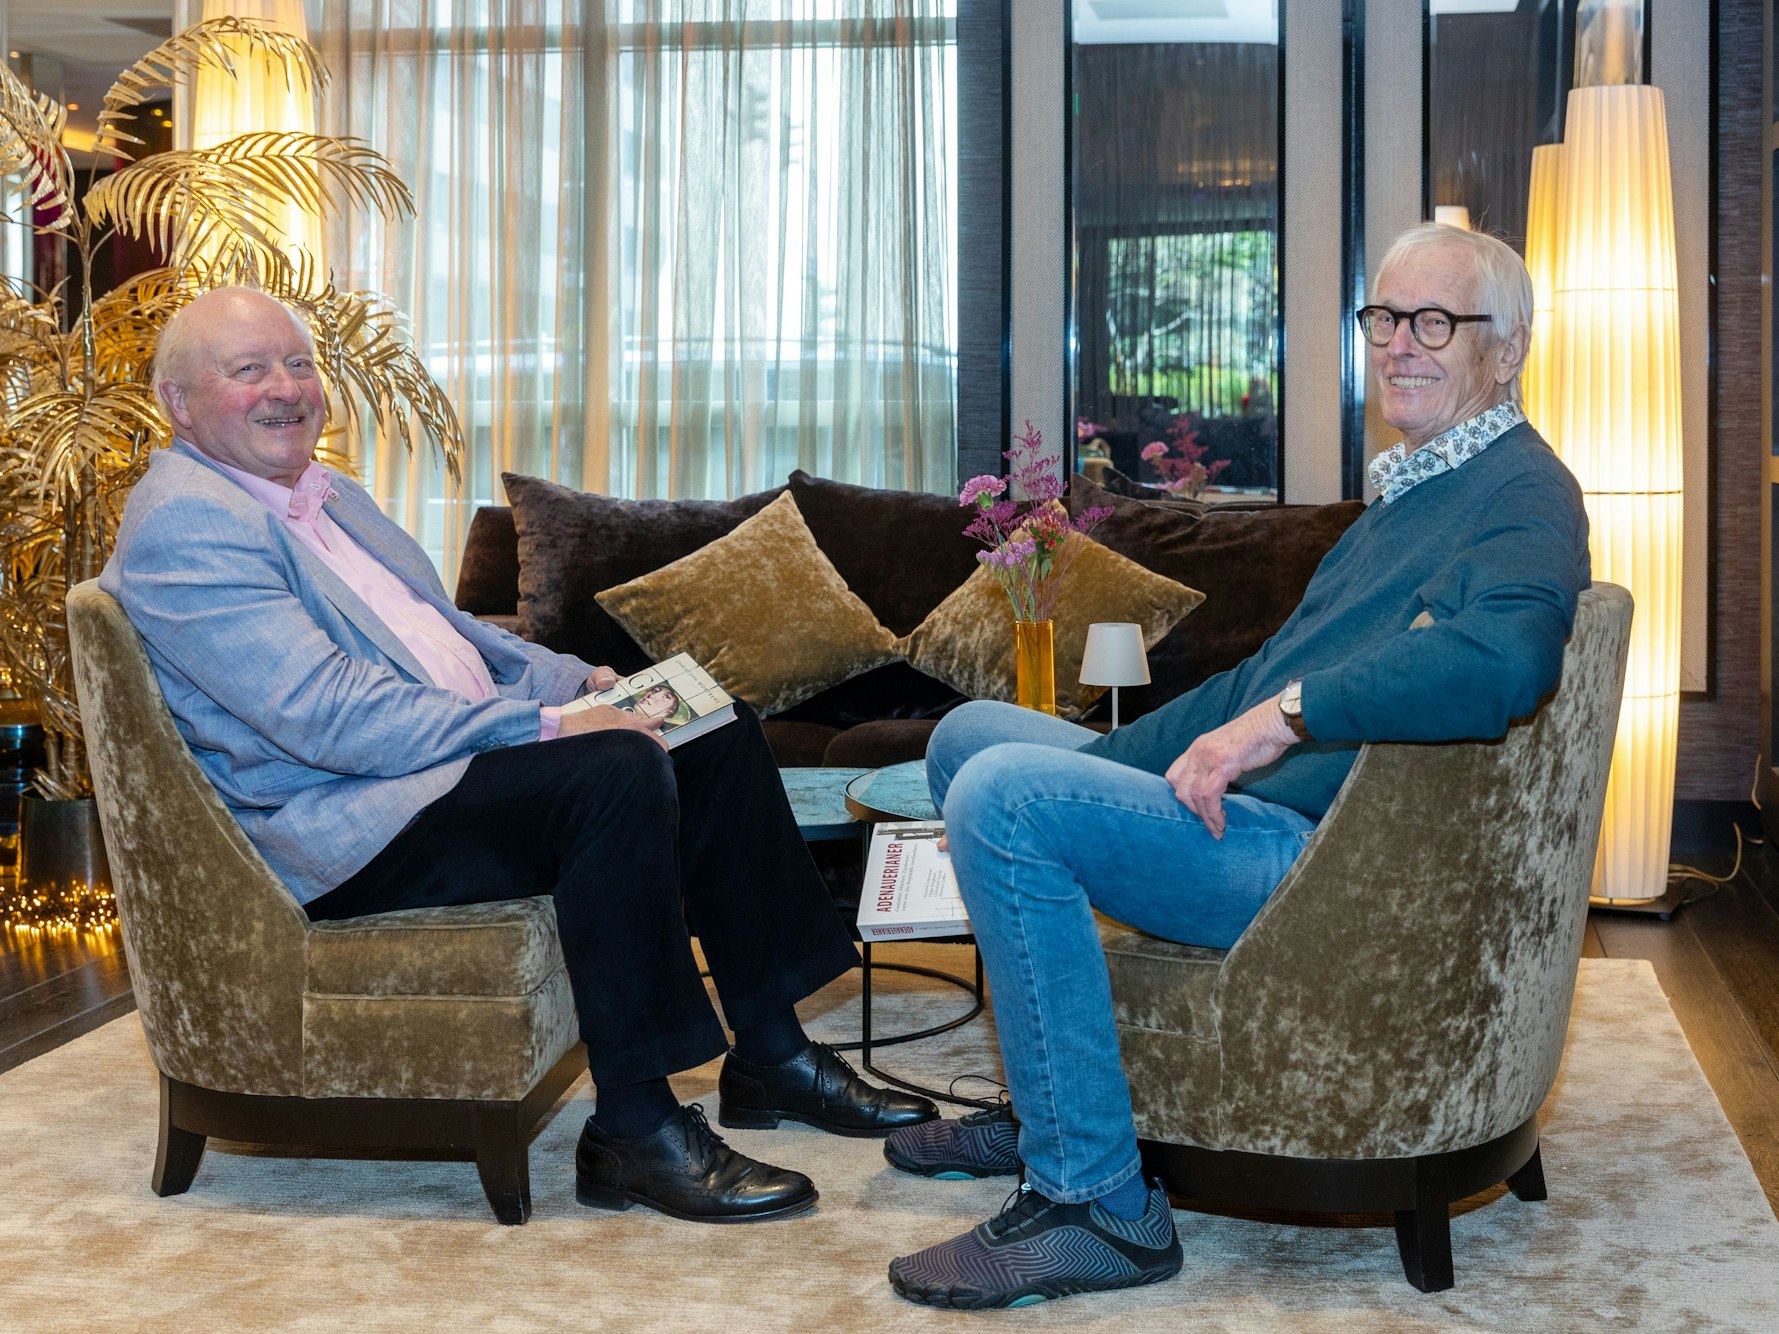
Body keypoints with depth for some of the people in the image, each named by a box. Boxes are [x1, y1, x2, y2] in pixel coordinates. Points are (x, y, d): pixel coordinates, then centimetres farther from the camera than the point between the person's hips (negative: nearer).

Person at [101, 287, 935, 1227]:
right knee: (620, 771, -30)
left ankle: (770, 1054, 5)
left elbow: (446, 628, 26)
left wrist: (576, 680, 8)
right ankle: (635, 1130, -24)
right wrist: (539, 724, -24)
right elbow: (326, 717, -23)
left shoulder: (327, 496, 18)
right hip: (343, 832, -10)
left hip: (455, 757, 10)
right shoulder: (181, 523, -14)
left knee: (717, 731, 2)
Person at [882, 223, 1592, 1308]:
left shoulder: (1525, 491, -10)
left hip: (1314, 855, -11)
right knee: (969, 733, 17)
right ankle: (1047, 1105, 16)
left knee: (1004, 795, -28)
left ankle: (1095, 1203, -21)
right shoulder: (1413, 487, 23)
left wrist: (1285, 713, -35)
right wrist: (1101, 761, 17)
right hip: (1244, 804, 11)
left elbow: (1503, 657, -34)